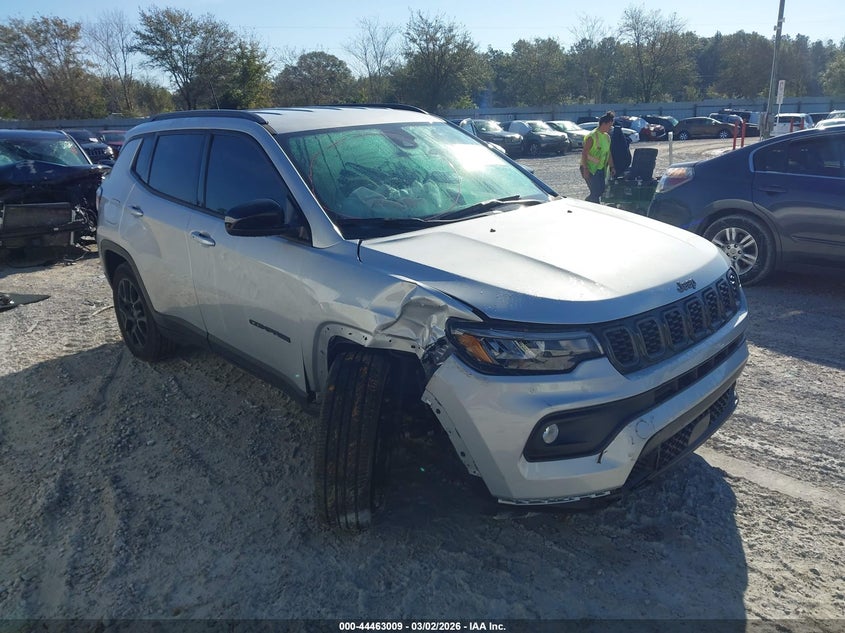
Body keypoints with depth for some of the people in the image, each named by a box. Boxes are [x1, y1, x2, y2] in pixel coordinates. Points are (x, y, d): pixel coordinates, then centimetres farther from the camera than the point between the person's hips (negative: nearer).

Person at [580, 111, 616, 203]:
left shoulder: (607, 137, 11)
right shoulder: (592, 136, -15)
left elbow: (608, 153, 18)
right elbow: (584, 153, -18)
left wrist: (612, 167, 13)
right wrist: (585, 169, -23)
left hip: (600, 169, 9)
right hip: (590, 169, -9)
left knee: (601, 190, 10)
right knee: (596, 192, -11)